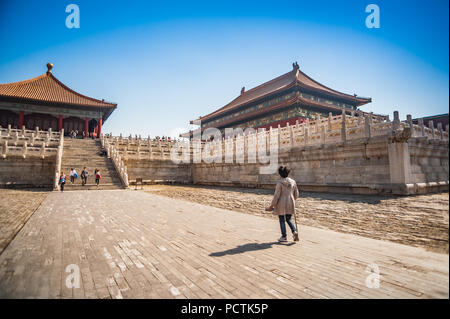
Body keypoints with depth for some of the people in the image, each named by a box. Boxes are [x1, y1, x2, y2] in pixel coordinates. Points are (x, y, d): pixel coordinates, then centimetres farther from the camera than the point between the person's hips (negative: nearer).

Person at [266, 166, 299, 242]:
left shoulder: (280, 183, -14)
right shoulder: (293, 182, 2)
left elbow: (276, 195, -15)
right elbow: (296, 194, 9)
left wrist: (271, 205, -7)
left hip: (281, 204, -5)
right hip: (290, 204, 5)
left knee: (282, 221, 9)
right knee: (288, 220, 20)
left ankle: (284, 237, 15)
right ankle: (294, 231, -1)